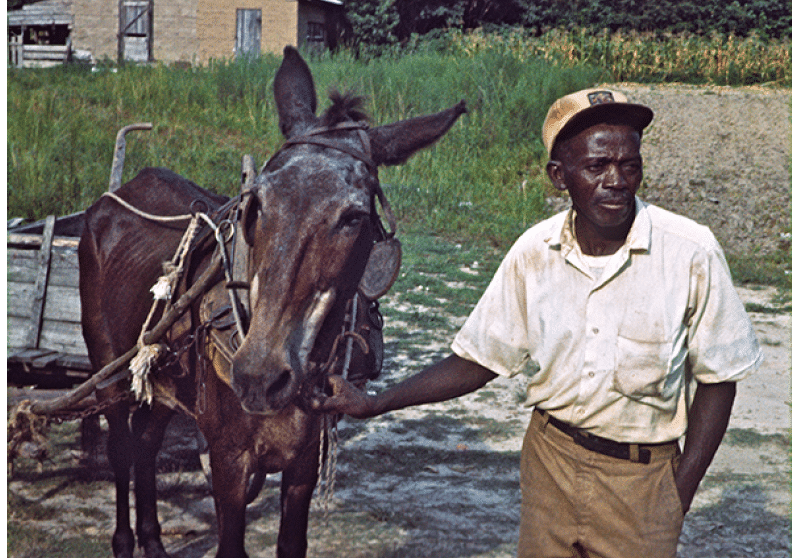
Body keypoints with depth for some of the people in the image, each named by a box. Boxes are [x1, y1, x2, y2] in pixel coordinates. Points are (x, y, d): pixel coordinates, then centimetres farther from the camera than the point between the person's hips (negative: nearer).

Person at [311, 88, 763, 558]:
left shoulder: (691, 254, -16)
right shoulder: (534, 253, -7)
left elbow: (717, 378, -7)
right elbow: (481, 358, 1)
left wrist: (680, 496, -11)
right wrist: (376, 404, -6)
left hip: (641, 478, -2)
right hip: (549, 457, 3)